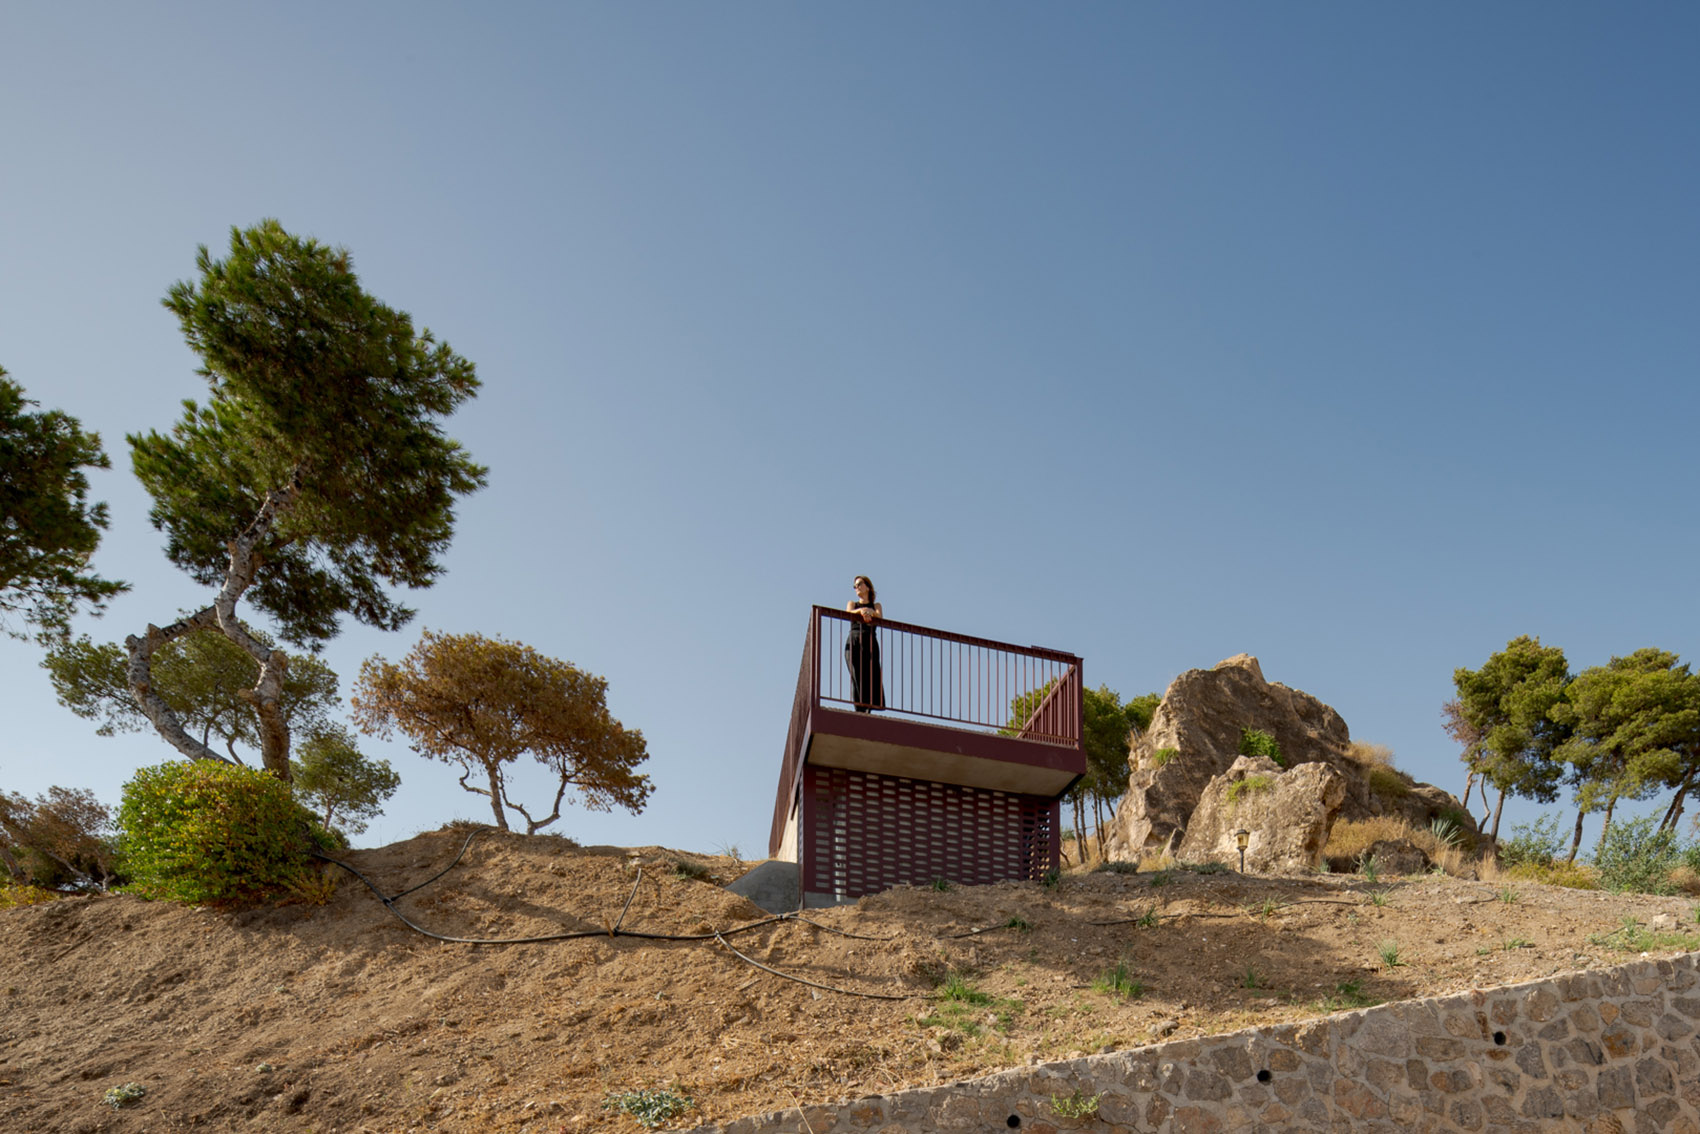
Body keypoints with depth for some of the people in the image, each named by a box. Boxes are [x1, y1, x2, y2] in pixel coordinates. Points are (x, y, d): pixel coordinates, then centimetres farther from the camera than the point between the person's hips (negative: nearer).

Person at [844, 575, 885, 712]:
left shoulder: (875, 605, 24)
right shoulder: (852, 603, 25)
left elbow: (880, 617, 2)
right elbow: (849, 613, 1)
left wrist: (870, 611, -22)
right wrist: (861, 610, -22)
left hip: (870, 641, 0)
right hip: (854, 641, 0)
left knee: (872, 675, -16)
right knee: (857, 675, -15)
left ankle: (868, 710, -21)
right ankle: (859, 711, -23)